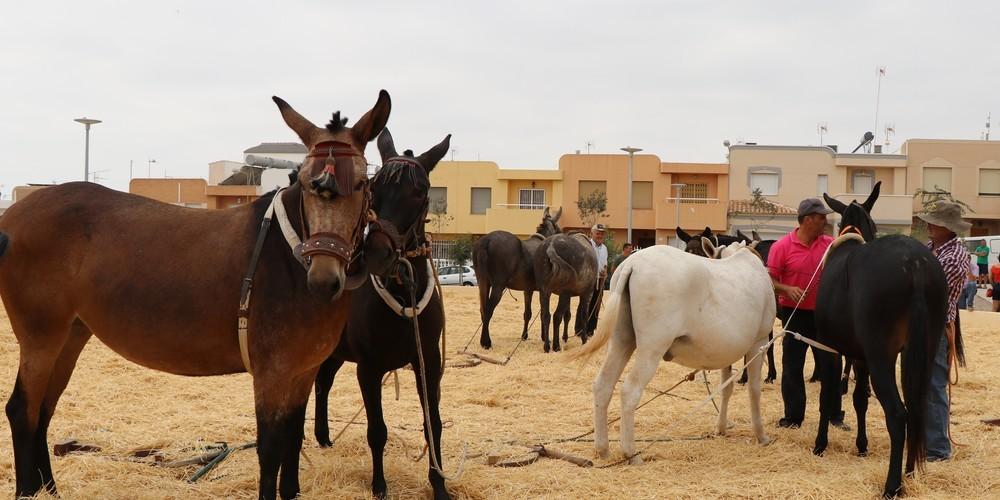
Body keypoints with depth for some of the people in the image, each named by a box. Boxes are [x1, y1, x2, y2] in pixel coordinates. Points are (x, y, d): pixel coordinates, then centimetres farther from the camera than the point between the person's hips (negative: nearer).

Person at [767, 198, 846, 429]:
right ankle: (793, 416, 13)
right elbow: (770, 280, -8)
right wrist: (787, 289, -25)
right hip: (795, 314, -3)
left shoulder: (830, 244, 2)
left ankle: (835, 415, 19)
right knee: (792, 365, 4)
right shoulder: (782, 247, -9)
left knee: (831, 364, 7)